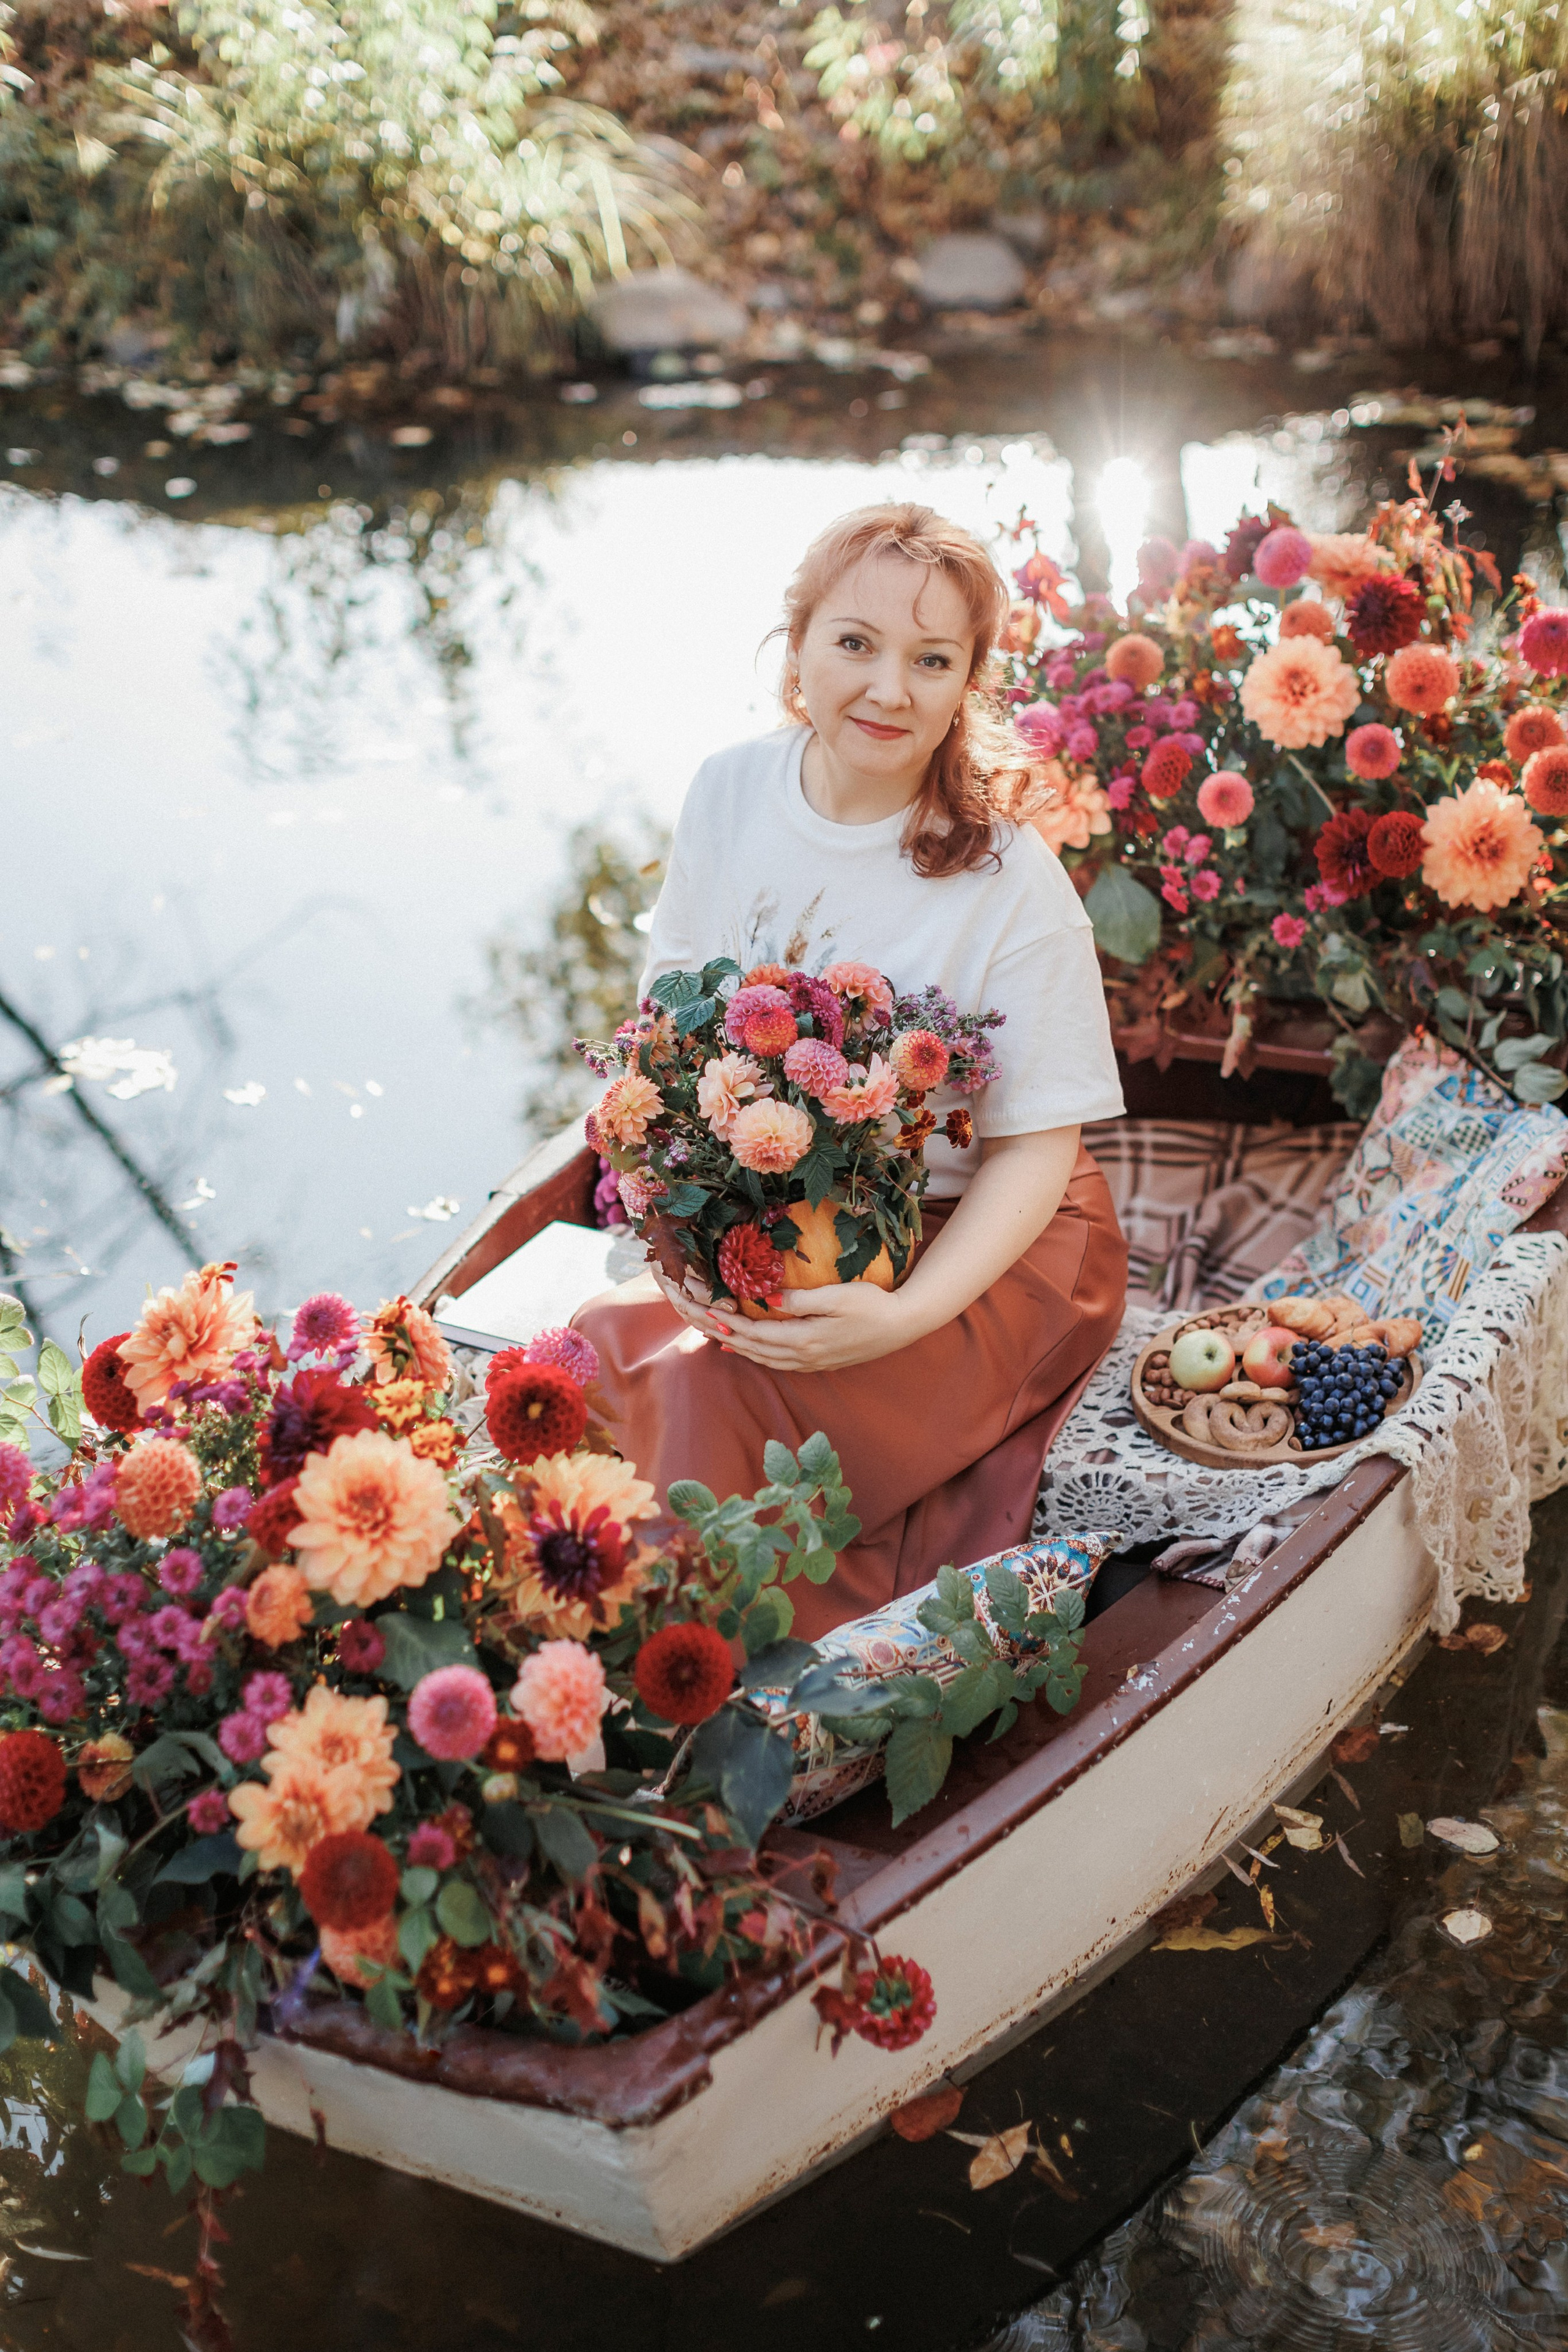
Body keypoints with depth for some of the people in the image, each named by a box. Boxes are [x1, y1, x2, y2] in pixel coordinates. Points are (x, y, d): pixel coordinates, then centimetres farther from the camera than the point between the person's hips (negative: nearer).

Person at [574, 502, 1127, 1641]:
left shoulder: (1010, 883, -16)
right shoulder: (730, 791, -2)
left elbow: (1036, 1150, -14)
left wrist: (905, 1315, -29)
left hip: (989, 1246, -5)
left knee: (699, 1381, -29)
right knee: (606, 1344, -23)